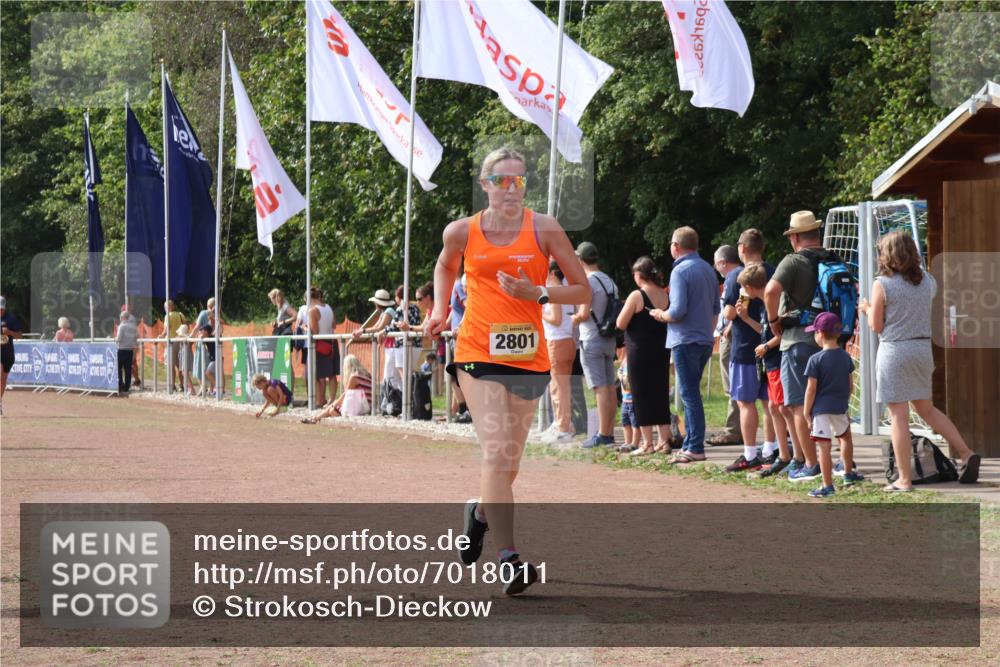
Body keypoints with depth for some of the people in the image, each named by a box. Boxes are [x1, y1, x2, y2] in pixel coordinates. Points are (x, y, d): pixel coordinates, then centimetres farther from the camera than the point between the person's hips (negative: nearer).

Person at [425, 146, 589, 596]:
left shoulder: (544, 229, -1)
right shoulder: (462, 232, 2)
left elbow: (583, 290, 2)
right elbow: (445, 266, 26)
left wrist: (537, 294, -13)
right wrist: (440, 309, 11)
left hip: (528, 357, 2)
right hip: (478, 354, -1)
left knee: (508, 461, 12)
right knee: (497, 451, -18)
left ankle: (479, 511, 47)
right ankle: (509, 559, -21)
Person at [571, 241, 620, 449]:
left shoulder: (587, 282, -13)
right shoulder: (610, 281, 13)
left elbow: (584, 314, -18)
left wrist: (573, 319, 1)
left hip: (592, 339, -8)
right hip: (609, 339, 8)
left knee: (600, 387, -10)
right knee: (610, 386, 8)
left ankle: (602, 435, -12)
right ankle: (610, 432, 11)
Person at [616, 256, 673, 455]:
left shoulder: (636, 296, -14)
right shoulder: (665, 296, 4)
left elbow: (621, 324, -10)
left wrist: (626, 308, 6)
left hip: (640, 353, -6)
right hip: (662, 351, 6)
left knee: (642, 396, 1)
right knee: (661, 394, 12)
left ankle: (647, 443, 1)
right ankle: (664, 441, 12)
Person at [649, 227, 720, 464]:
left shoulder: (681, 271, -14)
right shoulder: (708, 269, 12)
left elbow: (677, 311, -21)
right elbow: (716, 309, 17)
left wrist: (661, 315, -3)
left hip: (685, 340, -8)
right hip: (705, 340, 8)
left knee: (690, 394, -6)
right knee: (692, 393, 15)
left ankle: (695, 448, -6)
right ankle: (689, 444, 18)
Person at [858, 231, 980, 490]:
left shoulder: (882, 285, -10)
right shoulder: (928, 281, 5)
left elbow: (876, 326, -7)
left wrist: (866, 308, 14)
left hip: (894, 351, -6)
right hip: (923, 349, 6)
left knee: (898, 415, -2)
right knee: (926, 409, 21)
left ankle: (904, 479, -1)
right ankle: (966, 453, 11)